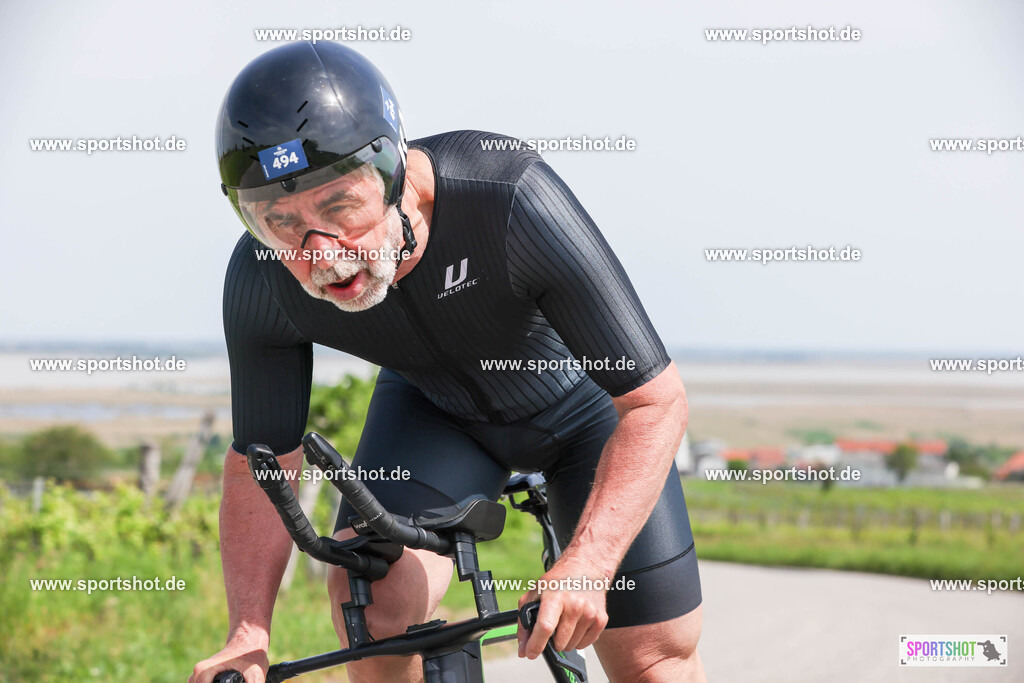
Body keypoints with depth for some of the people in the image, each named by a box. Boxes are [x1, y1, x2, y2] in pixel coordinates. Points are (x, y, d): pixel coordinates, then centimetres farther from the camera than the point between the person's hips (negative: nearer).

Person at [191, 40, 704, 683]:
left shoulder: (513, 198, -41)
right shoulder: (262, 282, -30)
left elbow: (656, 400, -36)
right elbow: (260, 461, -14)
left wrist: (588, 564, -48)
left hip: (583, 399, -2)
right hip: (434, 407, 2)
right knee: (371, 599, -24)